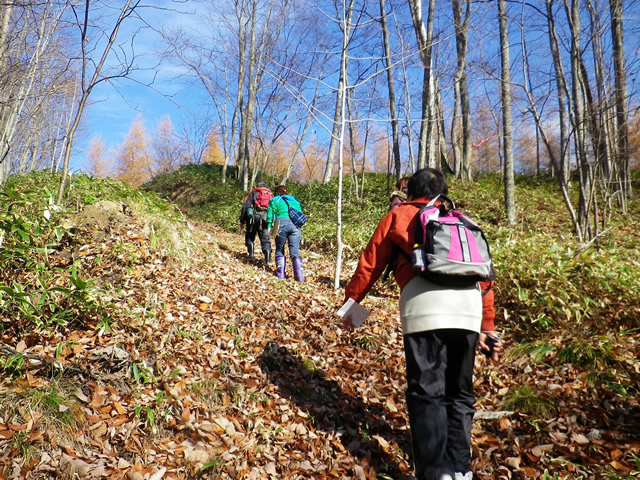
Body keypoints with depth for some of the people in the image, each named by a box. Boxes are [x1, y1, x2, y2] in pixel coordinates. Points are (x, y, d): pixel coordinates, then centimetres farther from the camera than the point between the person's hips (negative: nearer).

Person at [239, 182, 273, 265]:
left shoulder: (253, 193, 18)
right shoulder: (271, 196, 27)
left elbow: (245, 207, 8)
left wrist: (242, 221, 7)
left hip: (254, 216, -1)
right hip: (266, 219, 2)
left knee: (250, 236, 18)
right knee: (265, 239, 1)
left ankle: (251, 254, 9)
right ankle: (268, 258, -16)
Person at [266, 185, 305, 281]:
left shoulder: (274, 201, 18)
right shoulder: (296, 202, 30)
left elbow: (270, 215, 5)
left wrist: (269, 227, 2)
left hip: (282, 225, -3)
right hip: (295, 226, 3)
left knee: (279, 250, 12)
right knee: (295, 251, -2)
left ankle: (281, 273, 5)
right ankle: (299, 275, -14)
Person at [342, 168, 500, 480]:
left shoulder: (399, 214, 21)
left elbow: (370, 264, 18)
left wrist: (351, 301, 30)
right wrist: (487, 326, 32)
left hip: (425, 302, -4)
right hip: (469, 305, 4)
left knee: (427, 393, 2)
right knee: (459, 392, 15)